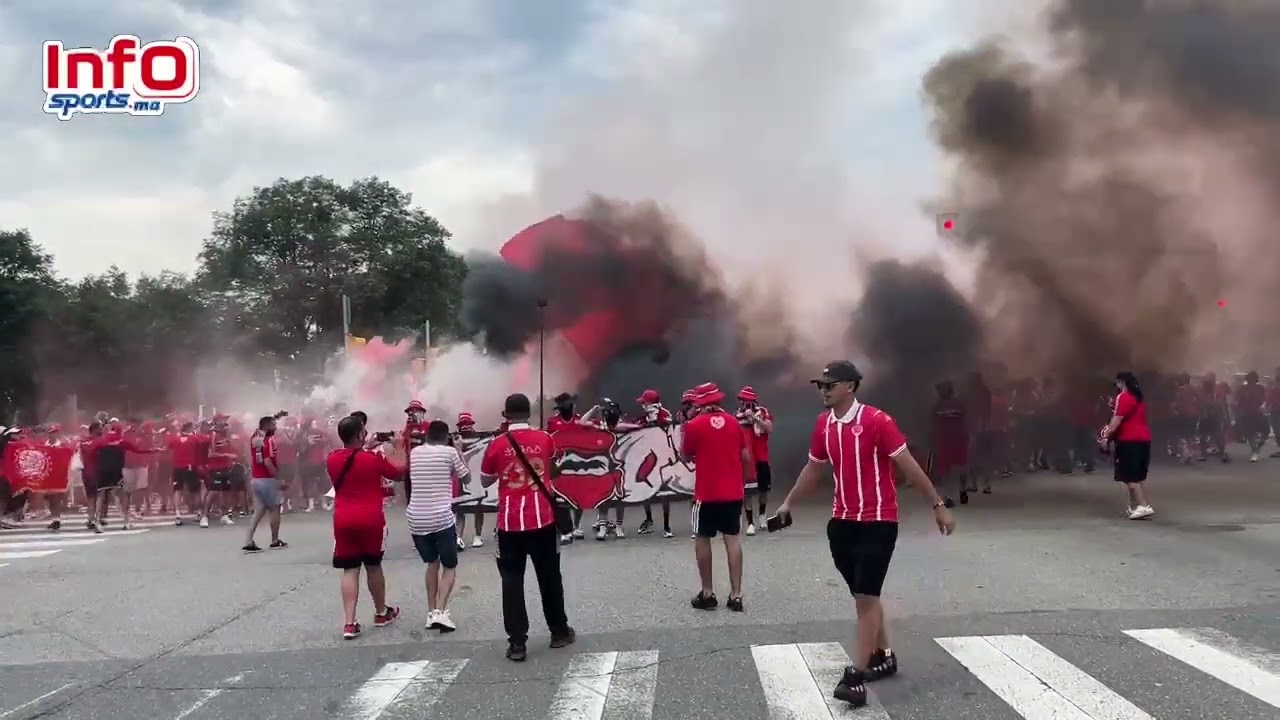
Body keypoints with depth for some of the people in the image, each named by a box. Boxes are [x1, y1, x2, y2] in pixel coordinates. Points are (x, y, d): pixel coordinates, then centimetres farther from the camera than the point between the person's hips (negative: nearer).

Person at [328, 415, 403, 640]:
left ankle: (349, 623, -6)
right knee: (373, 566, 13)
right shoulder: (373, 459, -11)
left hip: (343, 520, 2)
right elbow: (399, 474, 4)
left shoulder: (332, 459, 1)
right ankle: (382, 613, 30)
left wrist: (364, 449, 21)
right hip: (371, 519, -2)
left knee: (349, 570, 2)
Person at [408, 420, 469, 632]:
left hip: (416, 518, 4)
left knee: (432, 563, 24)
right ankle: (440, 612, -11)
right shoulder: (450, 452, -2)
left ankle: (431, 613, 18)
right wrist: (460, 452, 19)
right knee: (449, 567, 9)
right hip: (442, 517, -4)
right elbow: (466, 477, 9)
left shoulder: (414, 452, 9)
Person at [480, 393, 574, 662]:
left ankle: (517, 643, 1)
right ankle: (559, 632, 26)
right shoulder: (545, 439, -1)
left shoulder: (497, 445, -7)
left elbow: (485, 481, 7)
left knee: (512, 580, 5)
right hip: (542, 518, 2)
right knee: (549, 576, 15)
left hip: (510, 522, -2)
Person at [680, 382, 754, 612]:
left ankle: (707, 593, 11)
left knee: (703, 538, 9)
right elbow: (746, 457, 7)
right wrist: (743, 481, 20)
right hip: (733, 491, 3)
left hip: (707, 492, -3)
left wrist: (684, 431, 16)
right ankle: (736, 595, 4)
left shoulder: (694, 425, -8)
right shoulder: (733, 422, 4)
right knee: (732, 538, 6)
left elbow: (686, 457, 4)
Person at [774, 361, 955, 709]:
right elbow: (813, 468, 18)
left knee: (866, 597, -9)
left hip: (878, 522, -7)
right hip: (842, 522, 7)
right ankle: (883, 657, 31)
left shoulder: (877, 421, -16)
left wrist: (938, 505, -11)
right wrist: (788, 503, 22)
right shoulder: (823, 424, 4)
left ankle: (856, 676, -8)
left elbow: (908, 465, -12)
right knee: (862, 595, 15)